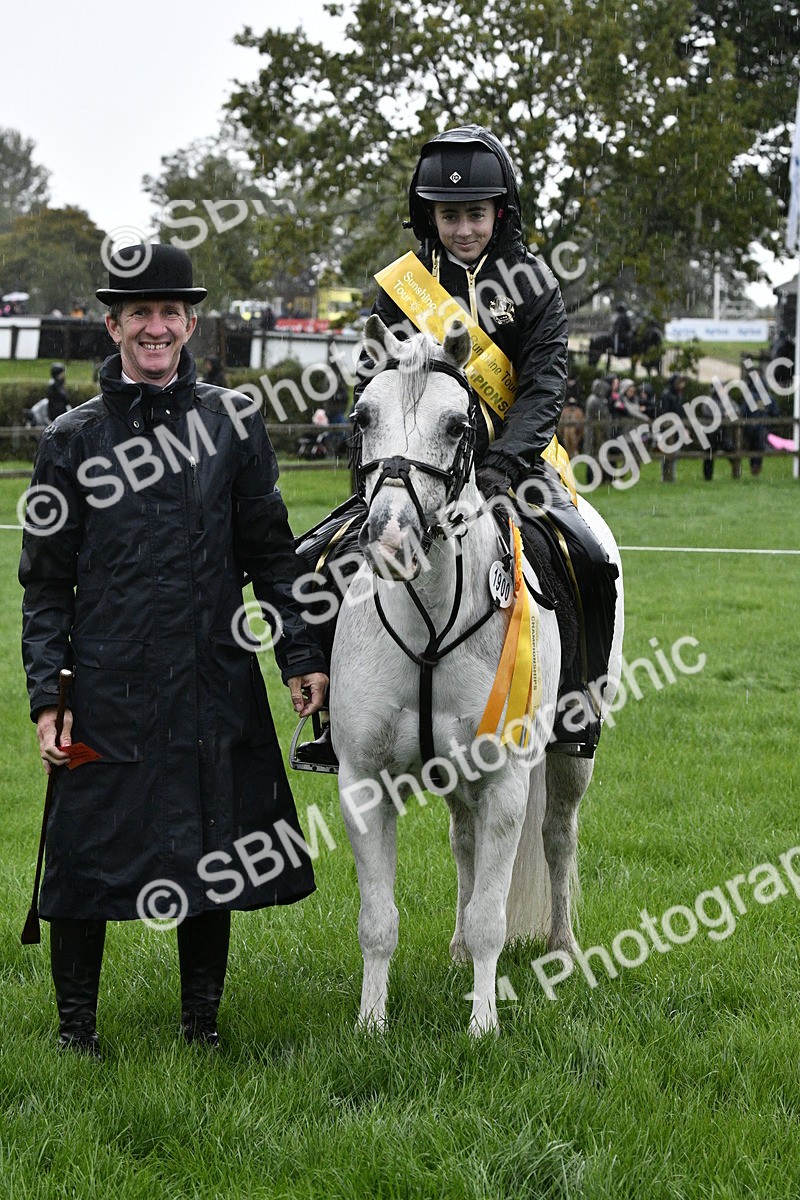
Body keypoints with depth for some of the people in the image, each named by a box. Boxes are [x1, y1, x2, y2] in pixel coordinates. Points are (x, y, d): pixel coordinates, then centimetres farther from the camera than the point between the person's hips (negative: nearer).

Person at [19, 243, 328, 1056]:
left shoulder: (232, 424, 5)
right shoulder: (73, 440, 2)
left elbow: (272, 554, 10)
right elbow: (45, 582, 3)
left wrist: (300, 655, 2)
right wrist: (47, 698, -5)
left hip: (214, 684, 1)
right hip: (106, 688, -1)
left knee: (212, 858, 9)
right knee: (86, 859, 3)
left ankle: (202, 1024, 25)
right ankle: (76, 1027, 18)